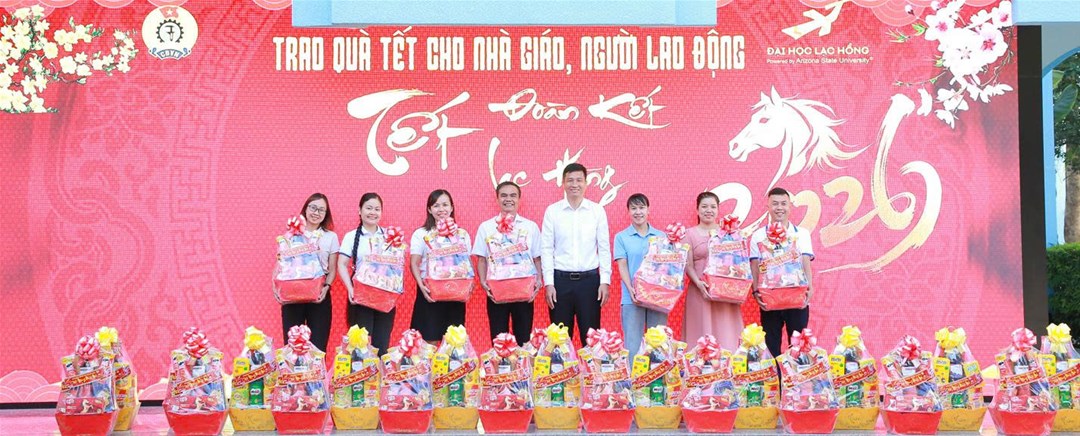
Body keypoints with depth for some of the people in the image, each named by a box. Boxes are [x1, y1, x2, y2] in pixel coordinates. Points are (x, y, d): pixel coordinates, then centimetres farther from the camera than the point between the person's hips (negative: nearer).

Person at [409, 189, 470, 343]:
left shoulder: (462, 234, 10)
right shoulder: (421, 234, 3)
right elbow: (414, 264, -2)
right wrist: (421, 286, -17)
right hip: (429, 293, -2)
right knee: (429, 341, -4)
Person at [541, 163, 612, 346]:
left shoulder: (597, 211, 3)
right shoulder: (552, 211, 2)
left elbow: (604, 248, 4)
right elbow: (546, 249, 1)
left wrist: (605, 281, -2)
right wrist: (548, 283, -5)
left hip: (589, 279, 0)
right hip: (560, 279, 0)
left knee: (590, 335, 4)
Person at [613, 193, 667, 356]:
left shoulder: (661, 236, 10)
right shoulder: (621, 237, 6)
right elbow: (622, 266, -1)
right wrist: (631, 289, -15)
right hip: (632, 298, -2)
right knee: (633, 344, -2)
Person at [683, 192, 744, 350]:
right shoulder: (690, 234, 6)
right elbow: (688, 265, -1)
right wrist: (698, 283, -18)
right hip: (701, 292, -2)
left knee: (726, 335, 0)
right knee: (702, 334, -3)